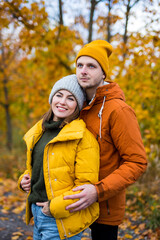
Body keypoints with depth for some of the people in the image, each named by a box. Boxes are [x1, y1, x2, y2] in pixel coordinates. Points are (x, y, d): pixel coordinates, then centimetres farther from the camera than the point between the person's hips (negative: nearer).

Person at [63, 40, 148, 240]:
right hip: (86, 204, 6)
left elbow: (137, 162, -20)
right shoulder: (82, 107, 4)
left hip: (106, 206, -6)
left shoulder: (118, 110, -18)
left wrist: (99, 191, -29)